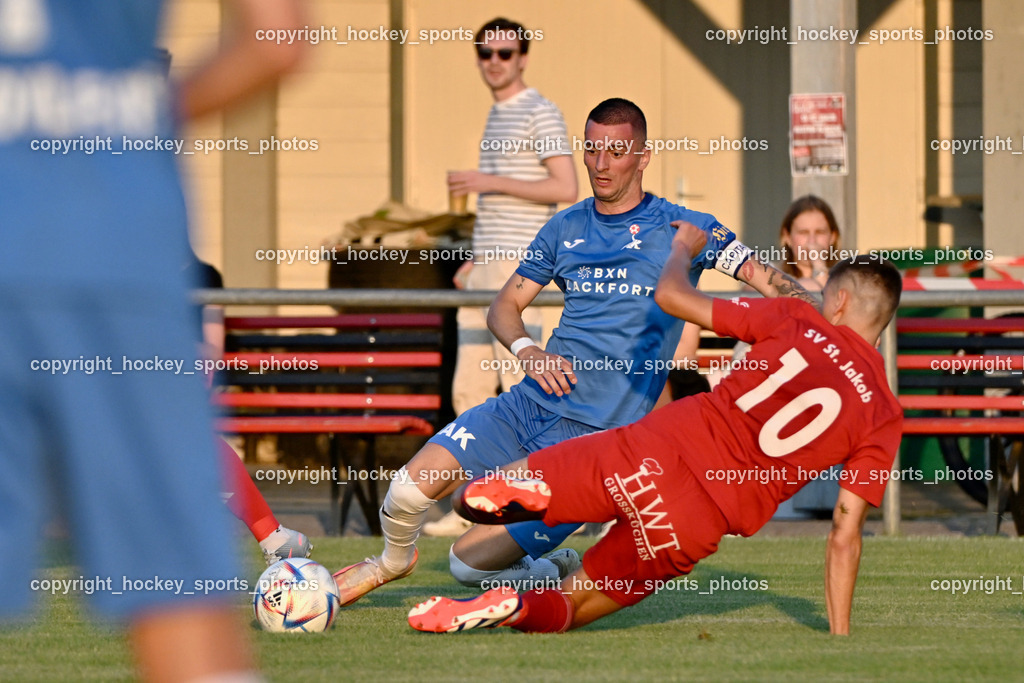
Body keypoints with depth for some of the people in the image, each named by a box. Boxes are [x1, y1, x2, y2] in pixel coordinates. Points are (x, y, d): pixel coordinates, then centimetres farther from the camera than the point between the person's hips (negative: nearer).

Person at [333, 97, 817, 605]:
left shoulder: (682, 228, -3)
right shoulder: (565, 229, 10)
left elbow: (769, 283, -3)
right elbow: (505, 306, 16)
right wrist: (526, 349, -7)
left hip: (595, 435, -4)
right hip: (530, 404, 4)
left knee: (469, 563, -11)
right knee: (407, 491, -13)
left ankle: (553, 574, 21)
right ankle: (394, 560, 22)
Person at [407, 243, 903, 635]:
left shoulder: (797, 321, 5)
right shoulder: (884, 418, 7)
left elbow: (670, 295, 9)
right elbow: (845, 536, 5)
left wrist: (683, 248, 31)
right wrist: (840, 635, 13)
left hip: (655, 452, -1)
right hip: (698, 525, 1)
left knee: (477, 498, 12)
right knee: (563, 609, 19)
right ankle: (519, 606, -18)